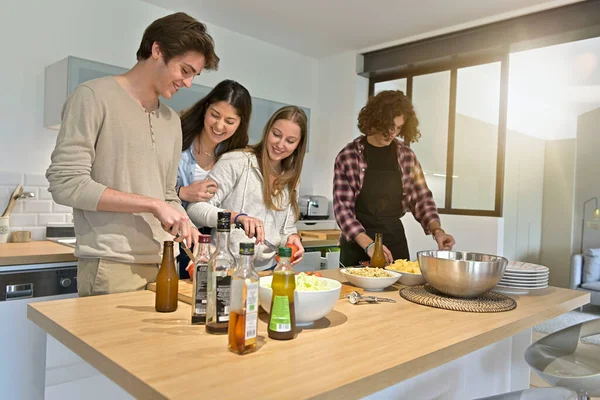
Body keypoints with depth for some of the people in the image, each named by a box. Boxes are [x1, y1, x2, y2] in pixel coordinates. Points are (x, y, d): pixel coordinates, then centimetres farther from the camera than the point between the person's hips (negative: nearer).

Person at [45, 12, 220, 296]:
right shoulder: (94, 97, -5)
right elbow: (66, 184, -13)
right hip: (111, 267, -6)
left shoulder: (172, 120, 14)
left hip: (164, 264, 6)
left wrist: (186, 229, 0)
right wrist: (152, 205, -15)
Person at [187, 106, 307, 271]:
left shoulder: (291, 180, 13)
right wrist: (237, 217, -25)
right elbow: (195, 208, -11)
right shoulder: (235, 161, -6)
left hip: (266, 269, 5)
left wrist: (293, 238, -6)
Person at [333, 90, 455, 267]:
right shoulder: (348, 156, -9)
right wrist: (368, 244, -22)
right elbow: (342, 208, -12)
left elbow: (421, 198, 8)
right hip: (358, 244, -3)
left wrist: (436, 230, -10)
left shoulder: (406, 155, 2)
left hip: (396, 241, 3)